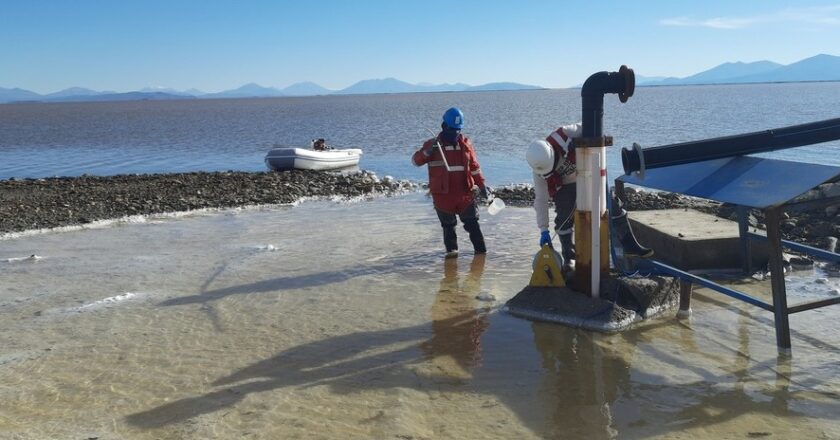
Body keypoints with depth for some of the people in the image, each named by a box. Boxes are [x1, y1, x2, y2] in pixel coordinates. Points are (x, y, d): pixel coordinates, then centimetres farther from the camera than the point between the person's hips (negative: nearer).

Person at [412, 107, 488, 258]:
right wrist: (428, 151, -26)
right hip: (443, 194, -2)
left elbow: (474, 166, 11)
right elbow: (415, 161, -9)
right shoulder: (433, 144, -2)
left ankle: (480, 248, 18)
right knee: (448, 224, 9)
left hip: (465, 192, 2)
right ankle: (451, 249, 23)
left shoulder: (466, 143, 5)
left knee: (472, 222, 8)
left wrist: (481, 185, 10)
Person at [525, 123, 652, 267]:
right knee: (564, 219, -12)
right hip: (565, 186, -1)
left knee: (612, 204, 0)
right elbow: (540, 200, -22)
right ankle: (567, 258, 7)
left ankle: (630, 245, 13)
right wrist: (544, 231, -22)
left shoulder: (565, 135, -36)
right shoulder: (539, 171, -28)